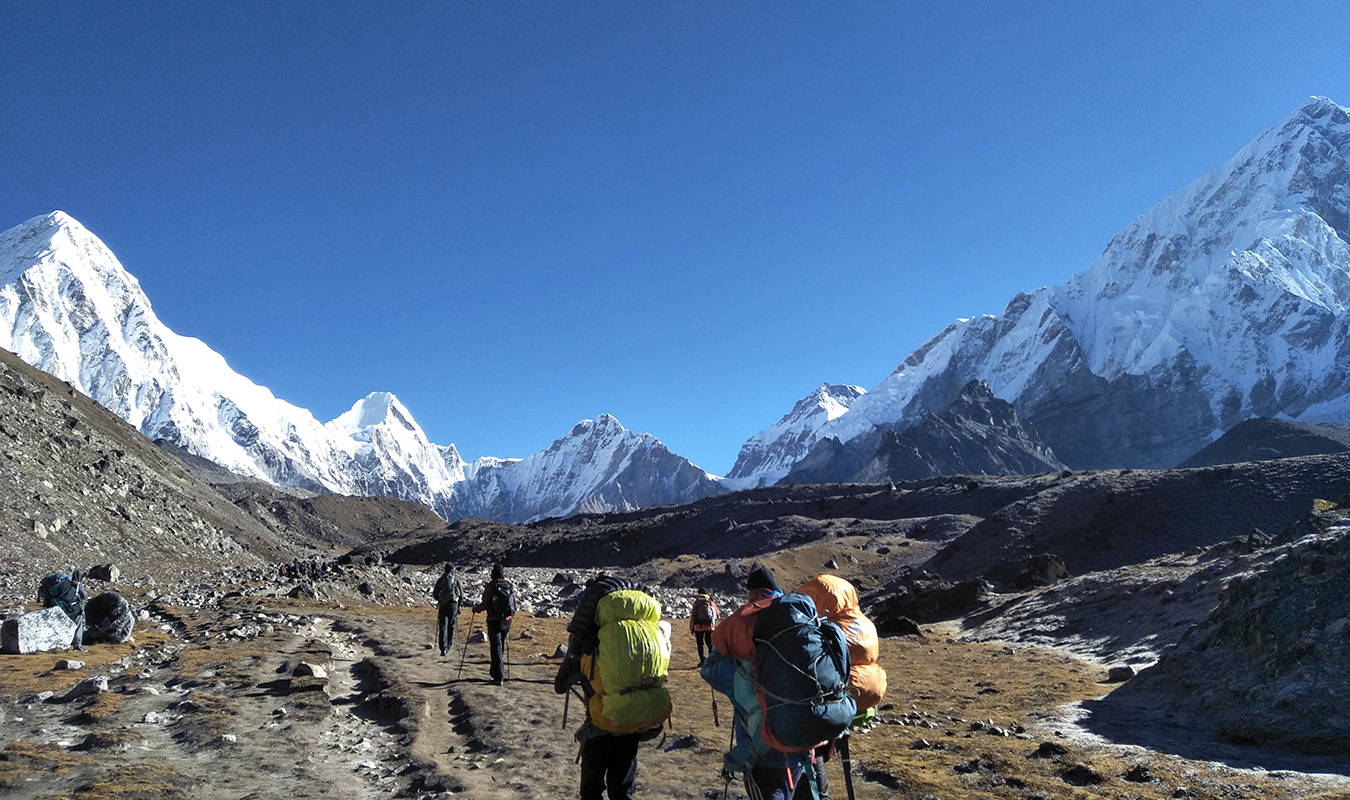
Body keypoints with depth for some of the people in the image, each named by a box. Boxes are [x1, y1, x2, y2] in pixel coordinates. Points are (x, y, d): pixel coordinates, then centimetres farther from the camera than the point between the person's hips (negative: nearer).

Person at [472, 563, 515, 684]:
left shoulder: (491, 586, -13)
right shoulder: (510, 586, 0)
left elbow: (485, 604, -13)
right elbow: (514, 605, 5)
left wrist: (476, 608, 7)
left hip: (494, 621, -4)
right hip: (507, 620, 4)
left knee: (496, 648, 2)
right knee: (500, 646, 21)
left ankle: (499, 677, -1)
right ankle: (494, 670, 36)